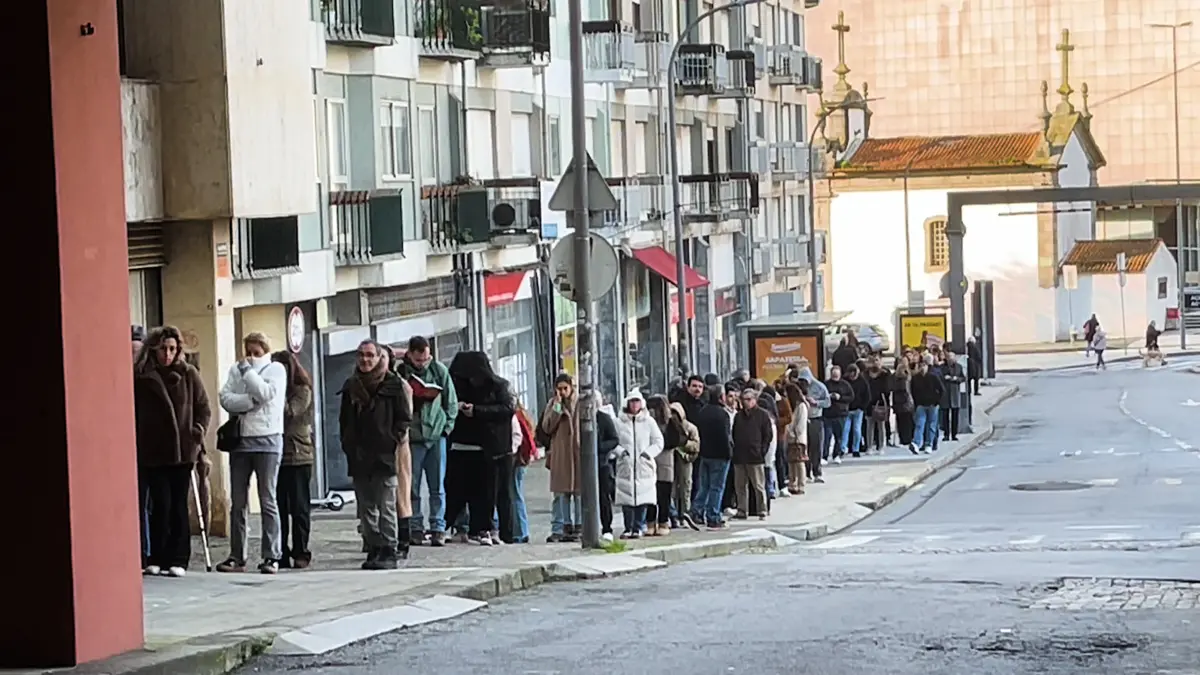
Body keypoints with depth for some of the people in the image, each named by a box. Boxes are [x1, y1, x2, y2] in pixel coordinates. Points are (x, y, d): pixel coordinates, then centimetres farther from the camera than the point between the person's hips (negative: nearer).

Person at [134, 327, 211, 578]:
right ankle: (155, 559, 4)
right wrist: (134, 446, -4)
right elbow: (133, 413, 3)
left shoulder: (188, 374, 4)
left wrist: (199, 431, -6)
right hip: (152, 452, -1)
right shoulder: (140, 377, 0)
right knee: (161, 503, -6)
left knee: (178, 505, 5)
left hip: (183, 451, 1)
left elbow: (204, 408, 9)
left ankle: (178, 559, 9)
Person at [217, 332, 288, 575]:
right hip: (240, 439, 4)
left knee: (268, 500, -3)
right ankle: (237, 556, 11)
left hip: (267, 439, -4)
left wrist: (248, 371, -3)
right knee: (238, 502, 6)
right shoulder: (236, 370, 13)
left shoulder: (276, 369, 5)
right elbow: (225, 398, 0)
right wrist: (251, 401, -12)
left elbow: (266, 393, -12)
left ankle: (272, 556, -1)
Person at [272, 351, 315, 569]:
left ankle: (301, 552, 4)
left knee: (299, 506, 0)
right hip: (278, 454, 5)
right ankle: (281, 553, 6)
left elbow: (289, 412, -16)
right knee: (280, 506, 3)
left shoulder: (302, 391, -1)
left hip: (298, 455, -5)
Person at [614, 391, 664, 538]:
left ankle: (638, 528, 6)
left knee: (642, 499, -3)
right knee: (626, 499, -3)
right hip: (625, 465, 0)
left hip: (644, 466, 0)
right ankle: (628, 528, 6)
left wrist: (647, 453, -5)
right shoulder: (619, 422, 4)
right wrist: (620, 451, -12)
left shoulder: (648, 421, 7)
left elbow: (658, 442, 8)